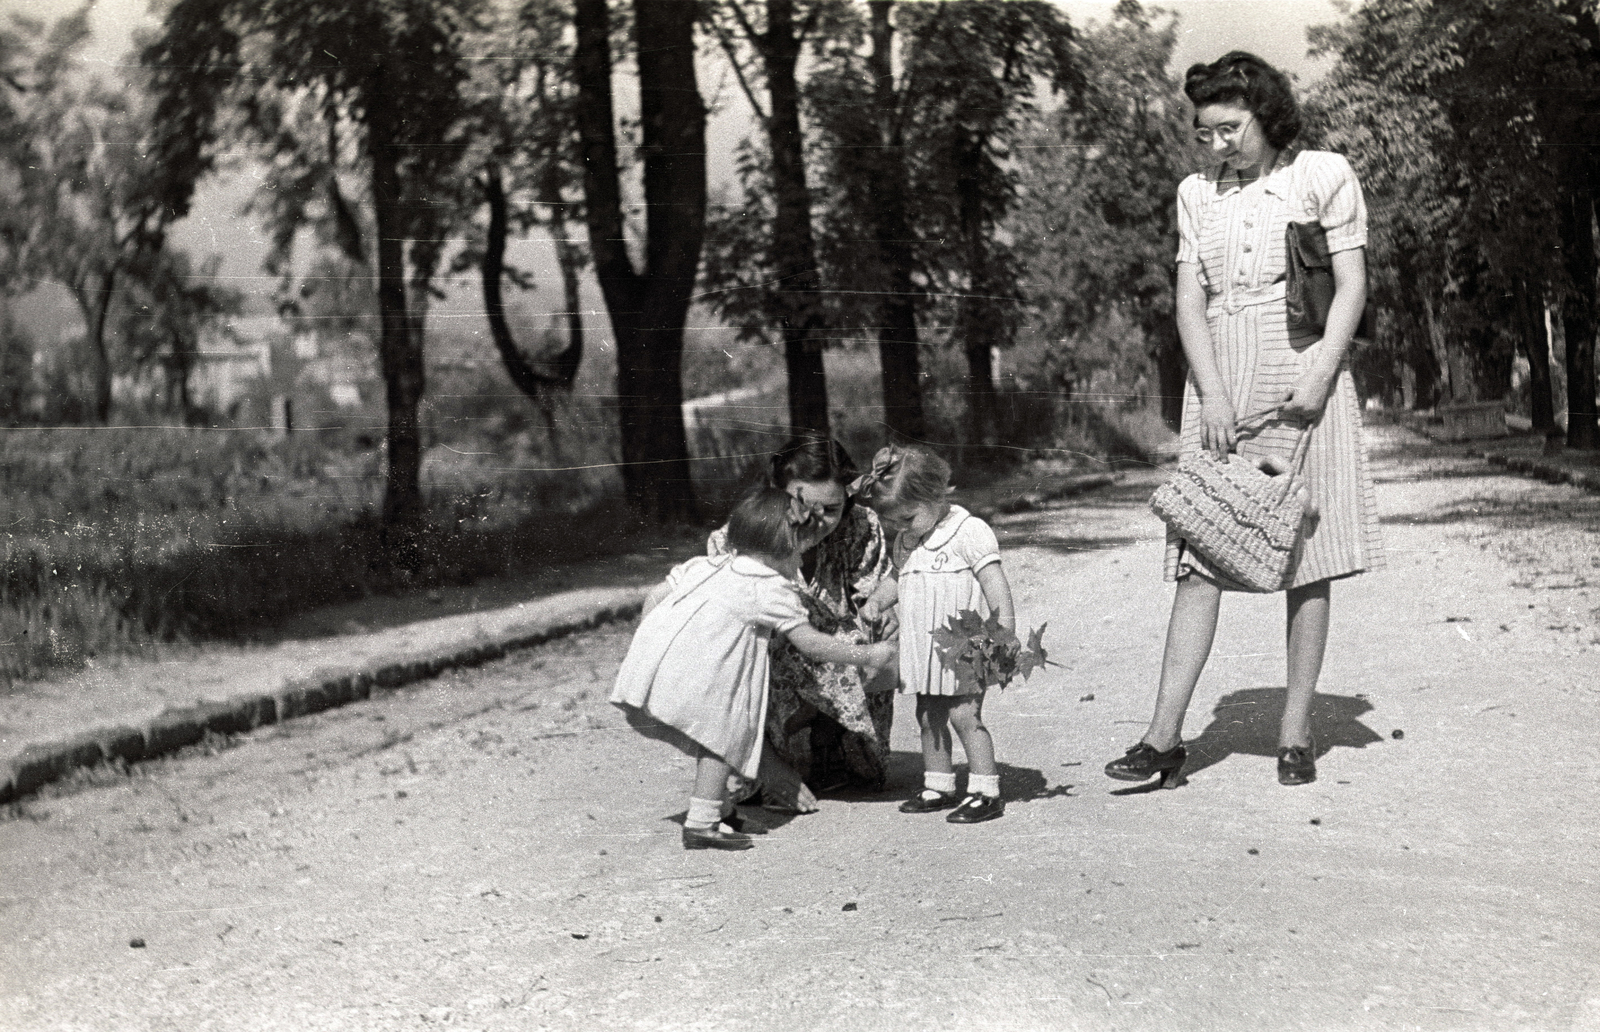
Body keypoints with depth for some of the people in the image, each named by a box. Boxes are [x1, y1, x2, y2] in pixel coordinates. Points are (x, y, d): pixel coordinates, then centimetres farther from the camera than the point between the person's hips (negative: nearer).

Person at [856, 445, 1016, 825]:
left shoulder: (968, 531, -12)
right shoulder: (905, 542, 11)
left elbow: (994, 582, -13)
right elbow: (898, 579, 25)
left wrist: (1005, 630, -18)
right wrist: (876, 601, 8)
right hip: (922, 648, 8)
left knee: (965, 715, -8)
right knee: (929, 717, 12)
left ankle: (985, 791, 0)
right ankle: (938, 786, 22)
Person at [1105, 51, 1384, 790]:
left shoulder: (1324, 176, 3)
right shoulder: (1196, 194, 13)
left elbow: (1352, 286, 0)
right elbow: (1189, 301, 7)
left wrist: (1320, 374, -14)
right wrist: (1213, 396, -7)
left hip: (1302, 374, -3)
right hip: (1219, 381, 3)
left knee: (1308, 558, -1)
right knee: (1199, 559, -4)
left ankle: (1296, 734, 5)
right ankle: (1164, 737, -8)